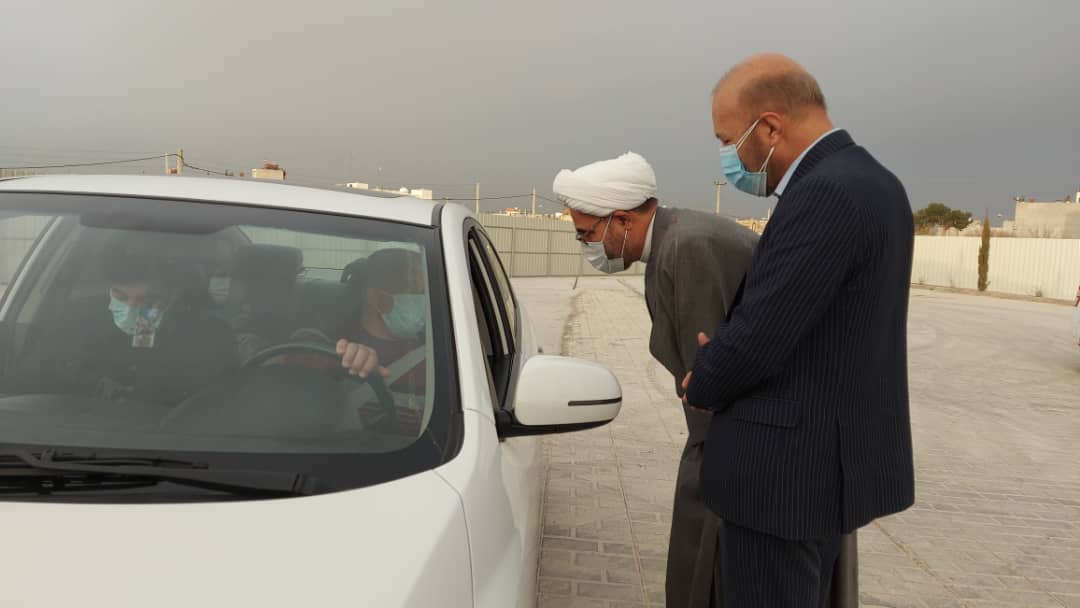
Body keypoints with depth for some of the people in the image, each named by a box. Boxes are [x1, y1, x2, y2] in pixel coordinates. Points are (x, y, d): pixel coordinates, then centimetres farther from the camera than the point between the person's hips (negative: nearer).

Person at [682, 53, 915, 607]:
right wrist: (723, 355, 2)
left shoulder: (824, 194, -22)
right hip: (835, 454, 10)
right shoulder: (870, 182, 10)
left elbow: (757, 338, -23)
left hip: (790, 466, -10)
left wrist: (702, 386, -3)